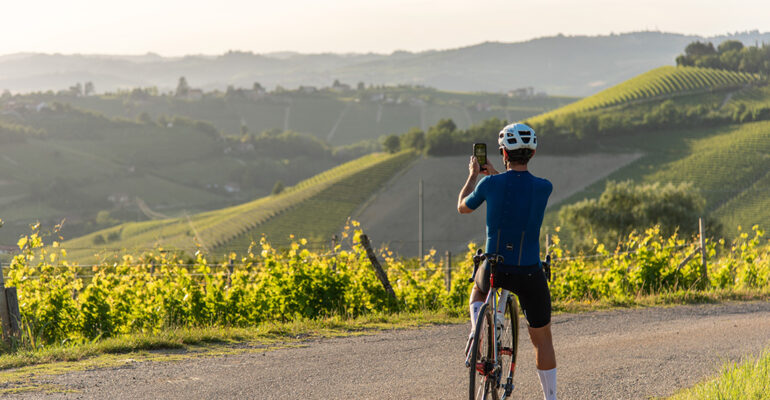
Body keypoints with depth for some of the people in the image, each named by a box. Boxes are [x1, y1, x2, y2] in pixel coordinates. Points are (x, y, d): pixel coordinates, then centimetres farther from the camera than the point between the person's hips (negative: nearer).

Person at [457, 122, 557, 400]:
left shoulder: (490, 184, -10)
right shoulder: (544, 188, -8)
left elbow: (463, 207, 10)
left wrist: (473, 176, 24)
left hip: (494, 271, 0)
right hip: (530, 274, 0)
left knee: (479, 288, 37)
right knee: (542, 337, 15)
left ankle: (477, 333, 12)